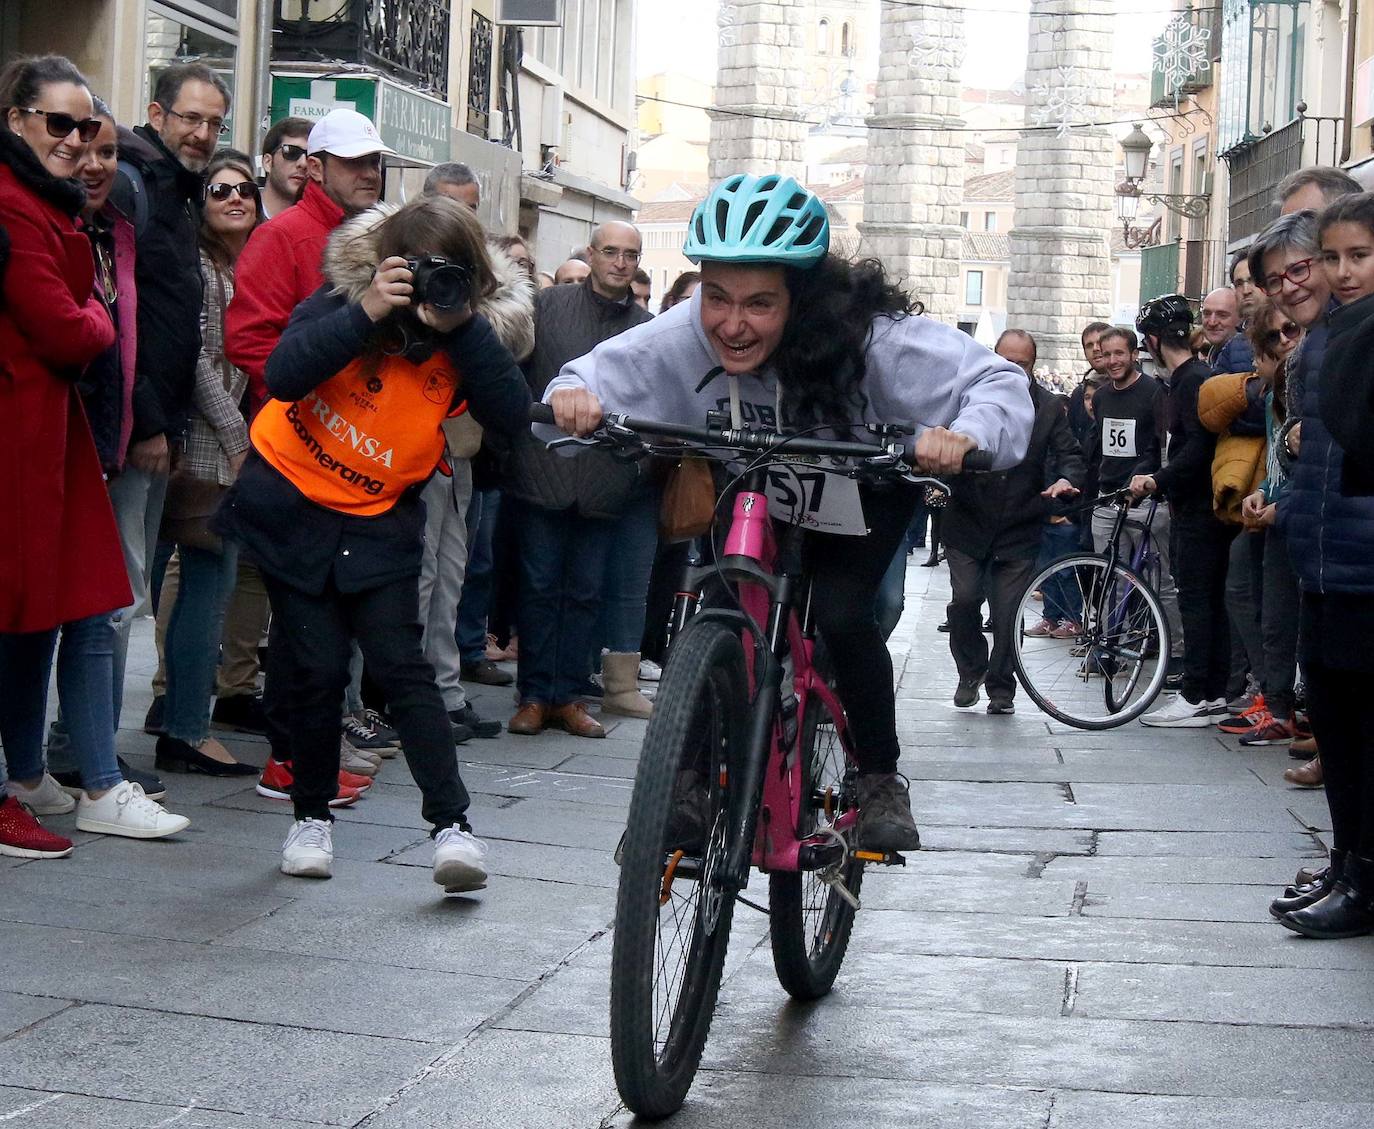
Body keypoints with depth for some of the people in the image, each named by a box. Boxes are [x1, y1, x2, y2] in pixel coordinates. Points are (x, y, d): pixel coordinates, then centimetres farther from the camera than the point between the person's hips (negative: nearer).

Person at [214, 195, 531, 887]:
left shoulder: (464, 338, -6)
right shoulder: (343, 299, -11)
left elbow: (513, 414, -21)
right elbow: (284, 375, -26)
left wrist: (460, 328, -27)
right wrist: (367, 312, -32)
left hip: (378, 519, 1)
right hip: (292, 506, -1)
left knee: (402, 667, -10)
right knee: (318, 668, -1)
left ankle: (452, 825, -10)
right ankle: (311, 817, 16)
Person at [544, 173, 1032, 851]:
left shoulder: (869, 336, -38)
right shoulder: (684, 337, -32)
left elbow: (1000, 382, -36)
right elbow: (601, 376, -22)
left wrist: (966, 434, -58)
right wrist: (574, 396, -47)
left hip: (863, 492, -2)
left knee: (839, 612, -25)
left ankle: (880, 779, -2)